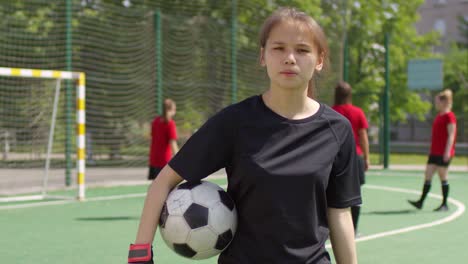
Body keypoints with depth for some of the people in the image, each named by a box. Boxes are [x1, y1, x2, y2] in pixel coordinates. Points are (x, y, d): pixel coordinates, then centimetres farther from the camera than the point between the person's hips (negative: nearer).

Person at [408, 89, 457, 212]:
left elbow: (451, 135, -16)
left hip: (443, 153, -8)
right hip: (434, 152, 8)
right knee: (428, 175, 4)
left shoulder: (449, 116, -11)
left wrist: (447, 151, -20)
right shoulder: (438, 116, 15)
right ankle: (420, 202, 3)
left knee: (443, 177, 0)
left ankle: (444, 204, 9)